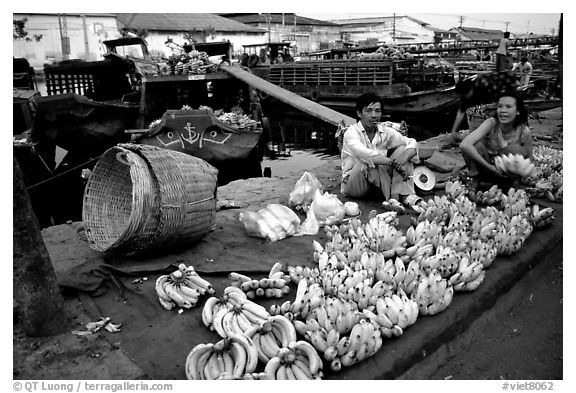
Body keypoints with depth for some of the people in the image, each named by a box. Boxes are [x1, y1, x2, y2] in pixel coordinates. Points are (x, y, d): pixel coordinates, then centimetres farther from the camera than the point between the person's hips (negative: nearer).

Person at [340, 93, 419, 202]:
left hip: (380, 183, 5)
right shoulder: (351, 132, -13)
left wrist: (403, 158, -28)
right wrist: (393, 162, -41)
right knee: (366, 161, -33)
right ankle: (392, 196, -25)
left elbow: (412, 143, -6)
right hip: (354, 184, -5)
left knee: (402, 149, -9)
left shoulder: (385, 131, 1)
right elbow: (365, 155, -32)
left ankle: (405, 195, -24)